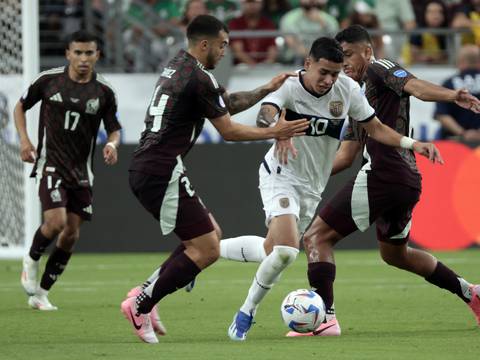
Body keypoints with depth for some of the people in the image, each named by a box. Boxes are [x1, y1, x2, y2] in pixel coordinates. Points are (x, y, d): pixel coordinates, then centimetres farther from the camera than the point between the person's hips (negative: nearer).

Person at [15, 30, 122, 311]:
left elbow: (114, 129, 7)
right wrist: (24, 140, -4)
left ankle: (41, 293, 16)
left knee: (71, 233, 2)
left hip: (81, 170, 3)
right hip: (51, 164, -3)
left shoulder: (104, 91, -1)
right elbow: (21, 106, 10)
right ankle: (32, 260, 10)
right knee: (56, 221, -22)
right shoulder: (49, 80, -4)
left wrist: (112, 144, -17)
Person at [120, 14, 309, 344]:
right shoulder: (200, 78, -12)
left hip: (145, 170, 10)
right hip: (162, 172, -10)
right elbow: (229, 131, -6)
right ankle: (141, 306, -5)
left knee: (211, 234, 17)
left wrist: (267, 89, 23)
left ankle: (146, 297, 11)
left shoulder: (177, 67, 18)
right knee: (207, 251, -8)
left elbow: (225, 104, 28)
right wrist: (273, 132, 4)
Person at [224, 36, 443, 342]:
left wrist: (412, 144, -9)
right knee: (286, 250, -24)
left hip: (312, 187, 5)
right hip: (281, 176, -5)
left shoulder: (348, 89, -6)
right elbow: (265, 115, -38)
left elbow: (375, 128, 4)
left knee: (271, 251, 9)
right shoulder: (290, 87, -19)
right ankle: (247, 313, -5)